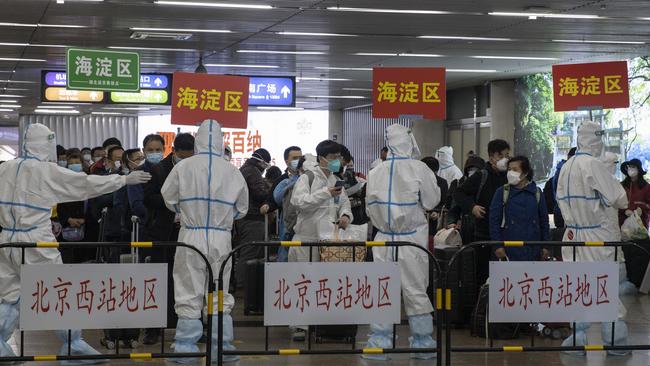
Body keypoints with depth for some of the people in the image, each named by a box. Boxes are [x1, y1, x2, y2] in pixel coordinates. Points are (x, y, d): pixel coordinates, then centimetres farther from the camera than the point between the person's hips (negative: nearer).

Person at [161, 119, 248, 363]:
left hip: (191, 236, -1)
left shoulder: (184, 167, -7)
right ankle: (222, 346, 14)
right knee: (221, 295, 11)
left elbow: (169, 199, 5)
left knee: (189, 295, 5)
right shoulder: (232, 171, -1)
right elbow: (241, 209, 10)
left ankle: (185, 348, 7)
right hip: (221, 238, 1)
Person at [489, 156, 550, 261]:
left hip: (533, 249, 2)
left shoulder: (536, 193, 6)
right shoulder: (502, 192, 1)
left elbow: (544, 220, 11)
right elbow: (494, 220, 0)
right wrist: (498, 245, -6)